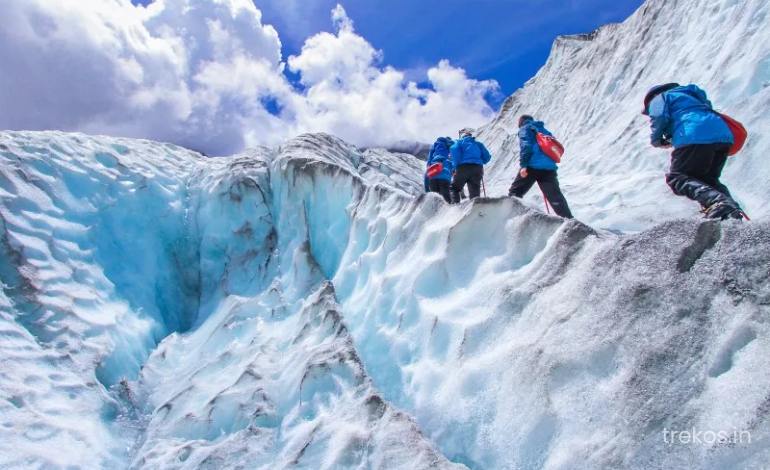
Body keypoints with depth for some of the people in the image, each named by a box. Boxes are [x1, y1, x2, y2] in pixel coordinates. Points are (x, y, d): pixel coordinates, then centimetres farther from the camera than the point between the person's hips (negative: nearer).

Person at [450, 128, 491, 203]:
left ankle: (455, 204, -6)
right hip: (477, 169, 3)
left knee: (455, 188, 10)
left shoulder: (460, 142, 17)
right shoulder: (478, 144, 26)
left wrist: (456, 165, -4)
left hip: (463, 168, -3)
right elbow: (487, 157, 16)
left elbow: (454, 150, -6)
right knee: (474, 191, 3)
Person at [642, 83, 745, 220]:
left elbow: (659, 117, -3)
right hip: (723, 136, 7)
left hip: (694, 138, -7)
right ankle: (732, 207, -6)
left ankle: (717, 201, -28)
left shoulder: (659, 98, 17)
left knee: (676, 178, -2)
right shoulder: (687, 94, 41)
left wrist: (656, 140, 13)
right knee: (708, 179, 20)